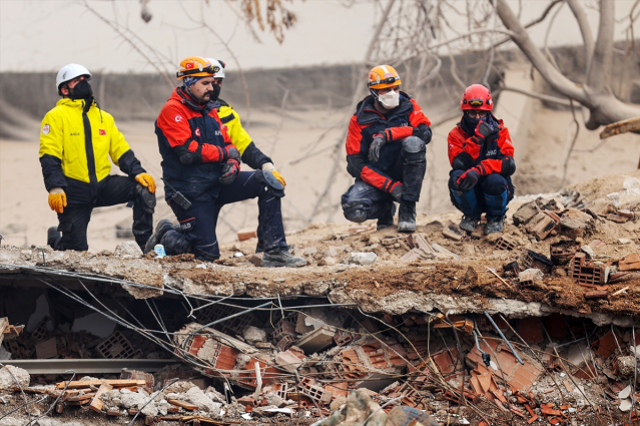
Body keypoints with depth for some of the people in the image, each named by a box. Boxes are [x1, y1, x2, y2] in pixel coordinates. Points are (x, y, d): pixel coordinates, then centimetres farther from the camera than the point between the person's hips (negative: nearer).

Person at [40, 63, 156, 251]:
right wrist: (55, 187, -25)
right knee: (76, 249, -4)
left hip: (103, 185, 4)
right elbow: (49, 156, -12)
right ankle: (56, 237, 32)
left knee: (144, 188, -19)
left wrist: (137, 172, -9)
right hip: (74, 192, -4)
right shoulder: (56, 116, -3)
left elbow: (121, 151, 10)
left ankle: (145, 244, -11)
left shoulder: (104, 117, 14)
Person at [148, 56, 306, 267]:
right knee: (208, 253, -10)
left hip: (217, 182, 7)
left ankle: (274, 252, -12)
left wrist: (233, 163, -11)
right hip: (190, 192, -7)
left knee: (267, 181, -12)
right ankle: (165, 236, 20)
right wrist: (225, 153, -12)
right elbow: (188, 152, -25)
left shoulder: (210, 110, 12)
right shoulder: (172, 111, -15)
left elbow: (227, 143, 14)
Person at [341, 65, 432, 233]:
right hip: (376, 175, 0)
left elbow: (425, 132, -20)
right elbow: (355, 163, -10)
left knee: (413, 143, -31)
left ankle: (407, 209, -21)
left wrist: (387, 134, -32)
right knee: (354, 211, -29)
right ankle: (386, 208, 10)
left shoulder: (409, 106, -1)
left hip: (405, 173, 0)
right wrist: (390, 186, -21)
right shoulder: (360, 119, -4)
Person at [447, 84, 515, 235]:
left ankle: (496, 218, -1)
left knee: (494, 180, -33)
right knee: (457, 177, -29)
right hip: (469, 197, 1)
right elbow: (459, 164, -22)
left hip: (494, 194, -1)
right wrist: (477, 139, -31)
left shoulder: (499, 131, -6)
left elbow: (509, 165, -21)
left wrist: (479, 170, -37)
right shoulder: (456, 134, -5)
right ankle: (471, 216, -1)